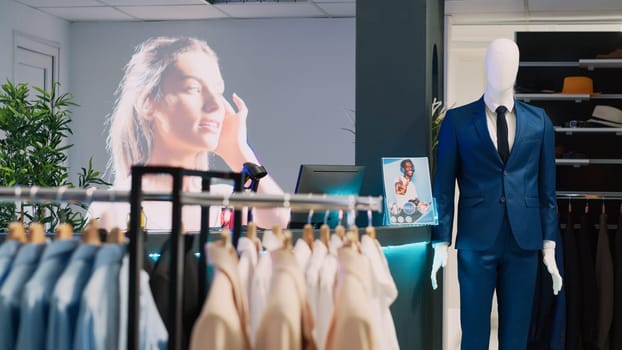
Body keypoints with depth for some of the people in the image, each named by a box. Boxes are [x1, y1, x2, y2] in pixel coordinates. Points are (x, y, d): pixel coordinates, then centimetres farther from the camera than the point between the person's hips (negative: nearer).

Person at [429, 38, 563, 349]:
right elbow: (443, 187, 2)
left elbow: (546, 187, 8)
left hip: (524, 241, 2)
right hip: (476, 240, -2)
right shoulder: (457, 120, 2)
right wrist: (441, 242, -3)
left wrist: (549, 245, 5)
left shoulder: (539, 121, 8)